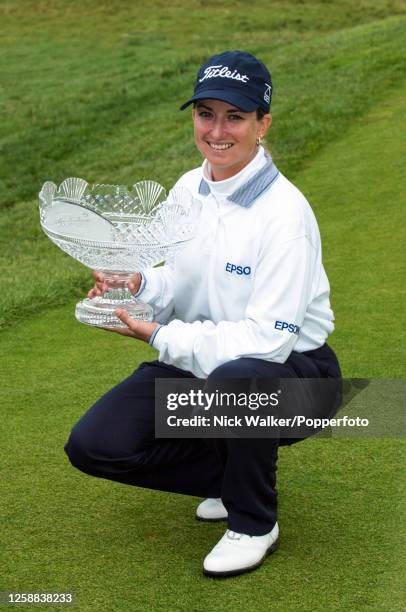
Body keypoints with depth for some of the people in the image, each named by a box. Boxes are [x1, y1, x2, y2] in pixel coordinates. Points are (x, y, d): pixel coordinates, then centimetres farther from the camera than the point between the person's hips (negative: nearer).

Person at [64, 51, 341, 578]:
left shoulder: (284, 213, -23)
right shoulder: (189, 189, 0)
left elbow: (267, 339, -26)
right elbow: (178, 290, 8)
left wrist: (161, 337, -24)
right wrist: (140, 286, -15)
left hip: (291, 369, -6)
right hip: (200, 362, 7)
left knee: (237, 376, -42)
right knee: (93, 445, -8)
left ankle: (254, 524, -12)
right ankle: (234, 476, 13)